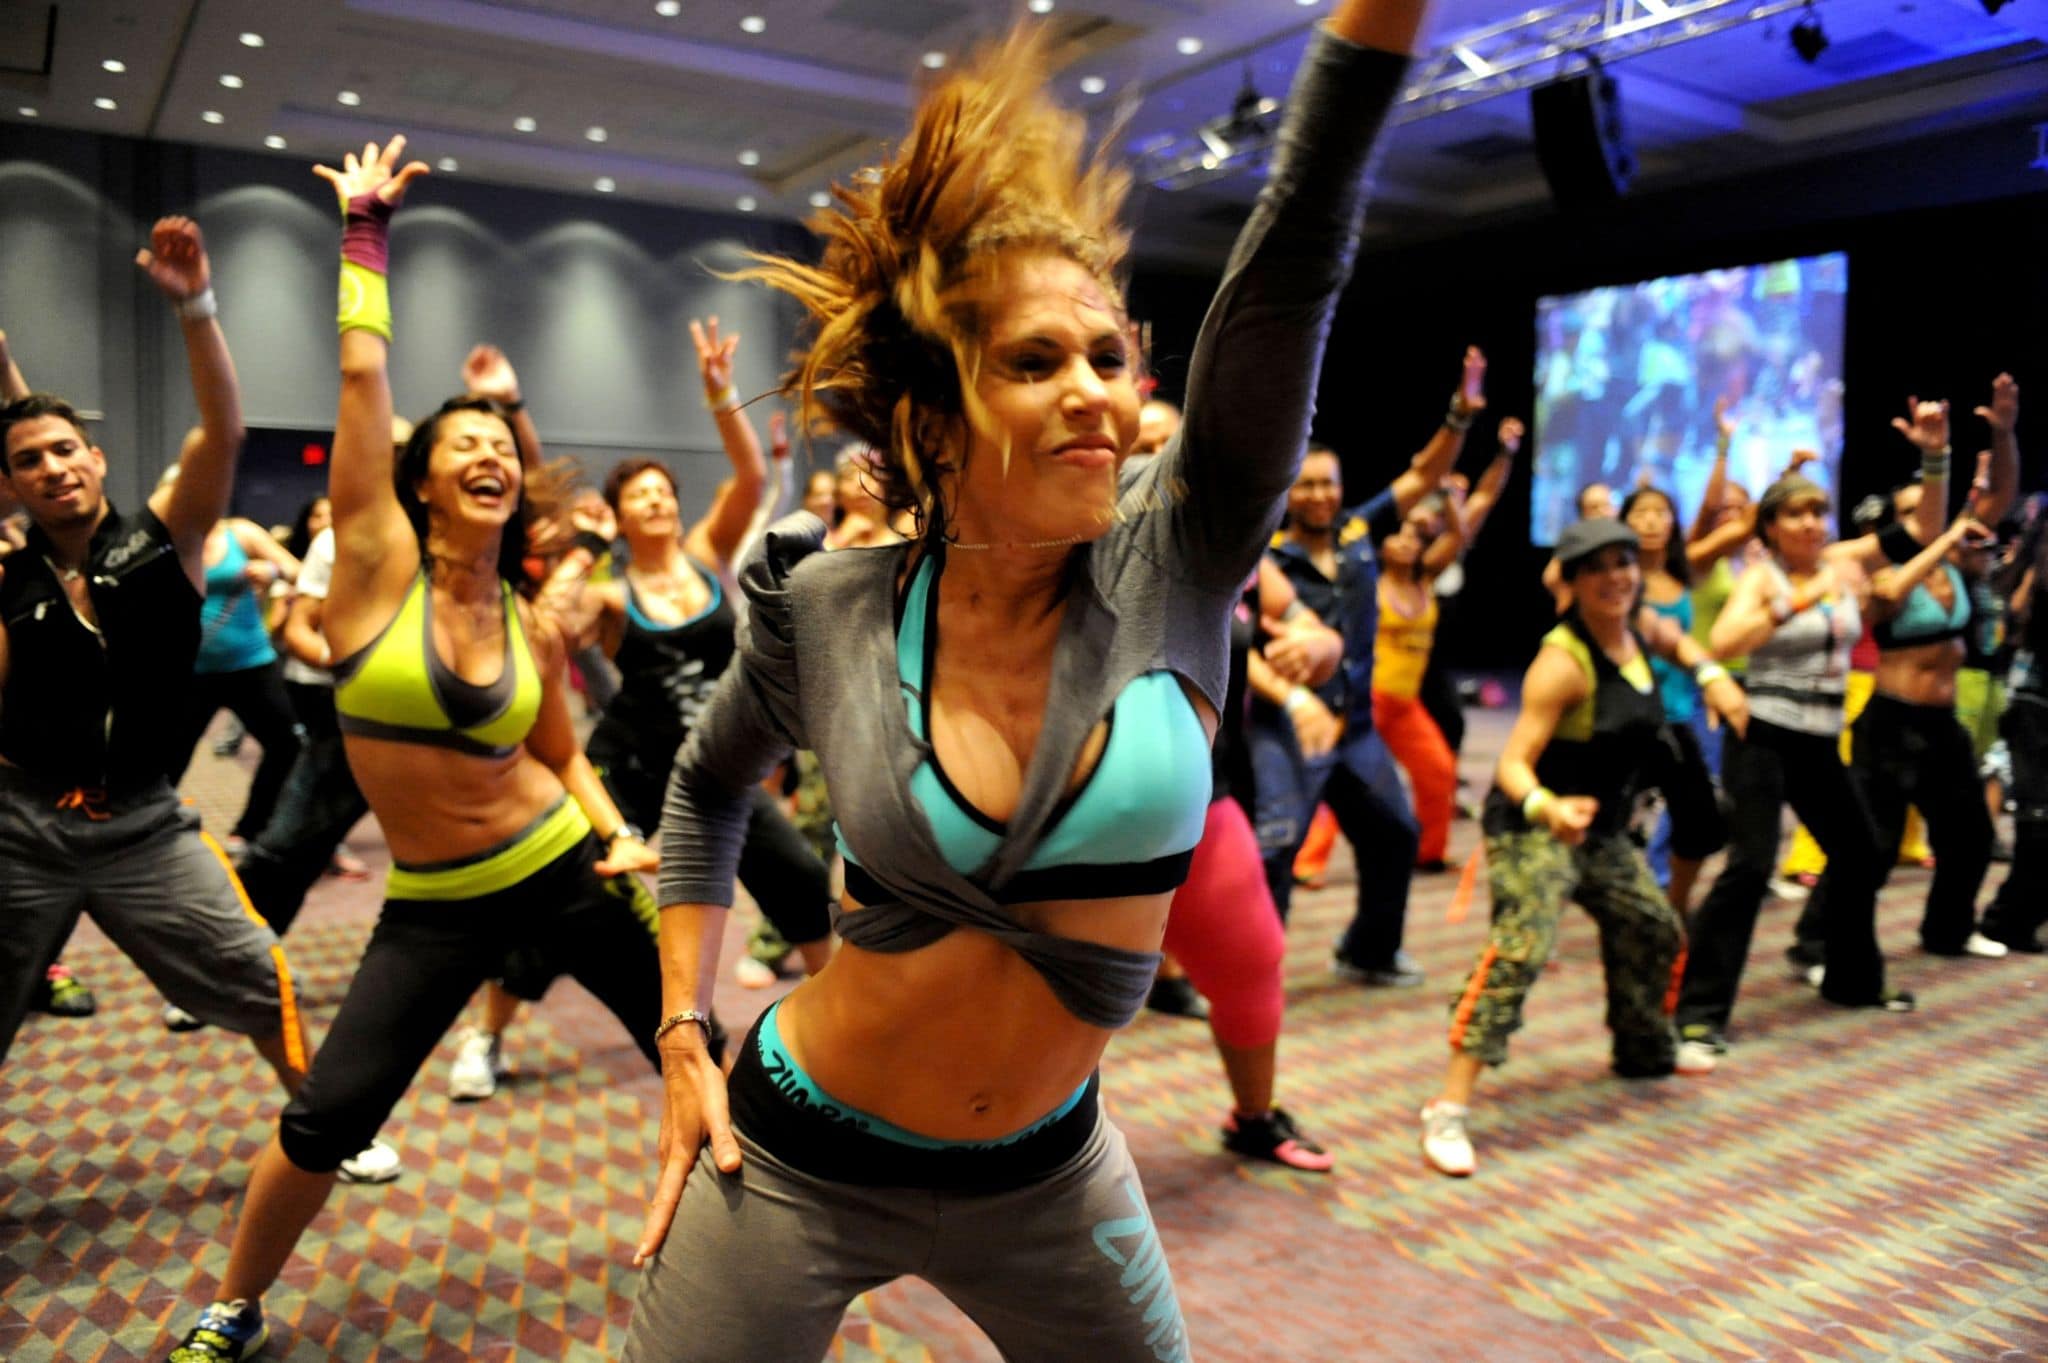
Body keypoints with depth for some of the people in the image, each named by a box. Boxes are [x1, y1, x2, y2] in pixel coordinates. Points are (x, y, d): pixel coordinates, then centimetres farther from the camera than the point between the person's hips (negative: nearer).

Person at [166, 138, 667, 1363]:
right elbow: (362, 371, -12)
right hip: (433, 906, -2)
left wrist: (621, 838, -4)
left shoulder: (533, 628, 0)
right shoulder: (377, 563, -8)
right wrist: (366, 227, -5)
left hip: (566, 871, 2)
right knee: (326, 1121, 0)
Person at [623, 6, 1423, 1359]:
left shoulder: (1176, 565, -14)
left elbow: (1295, 255, -24)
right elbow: (707, 789, 7)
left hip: (1043, 1178, 2)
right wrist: (686, 1034, 2)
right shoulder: (826, 609, -12)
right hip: (796, 1158, -1)